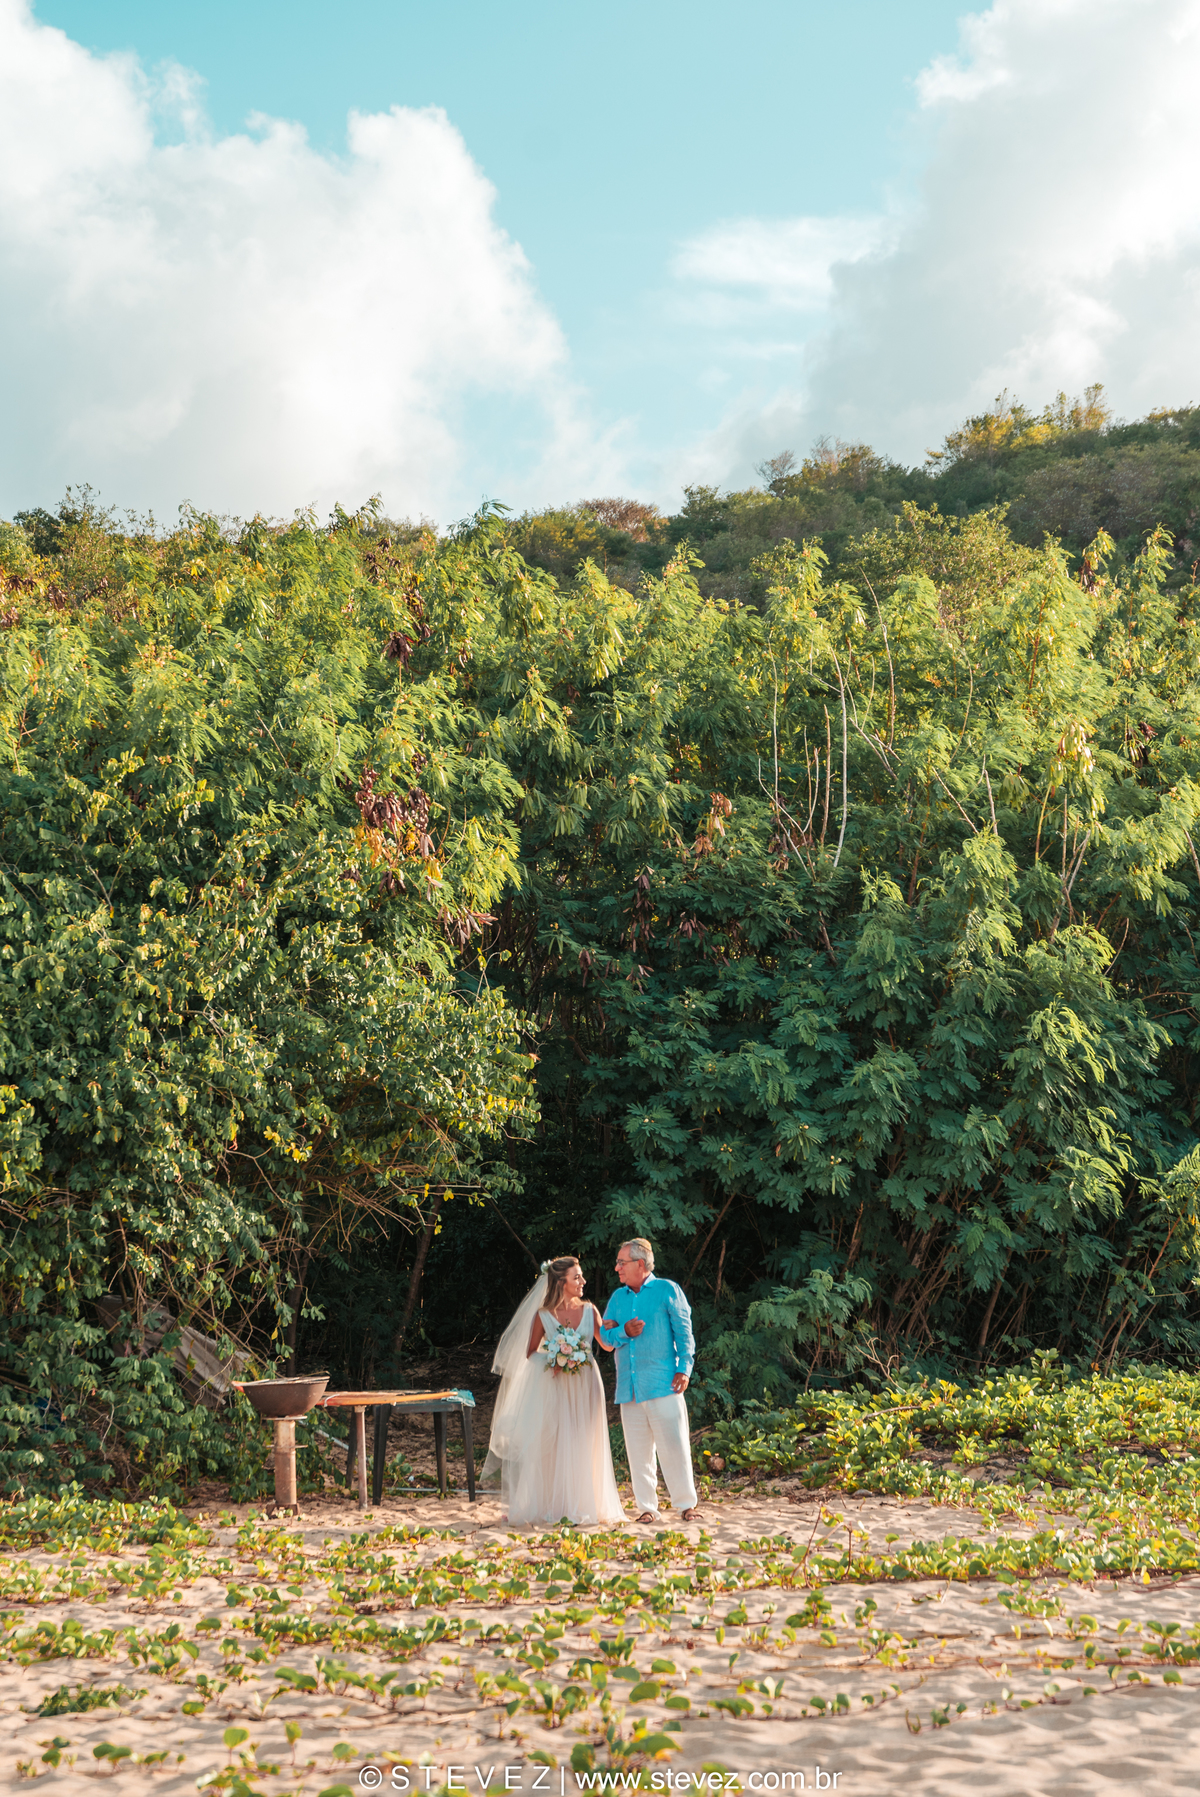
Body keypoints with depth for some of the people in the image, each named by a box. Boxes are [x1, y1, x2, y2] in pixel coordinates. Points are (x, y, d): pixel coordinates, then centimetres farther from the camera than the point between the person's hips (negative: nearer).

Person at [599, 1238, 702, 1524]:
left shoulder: (667, 1290, 4)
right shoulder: (618, 1297, 17)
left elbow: (683, 1332, 1)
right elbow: (604, 1334, 13)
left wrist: (684, 1368, -8)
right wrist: (624, 1331, -7)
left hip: (662, 1383, -5)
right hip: (629, 1387, 5)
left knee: (673, 1445, -7)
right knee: (638, 1450, 4)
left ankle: (686, 1504, 1)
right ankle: (647, 1507, 11)